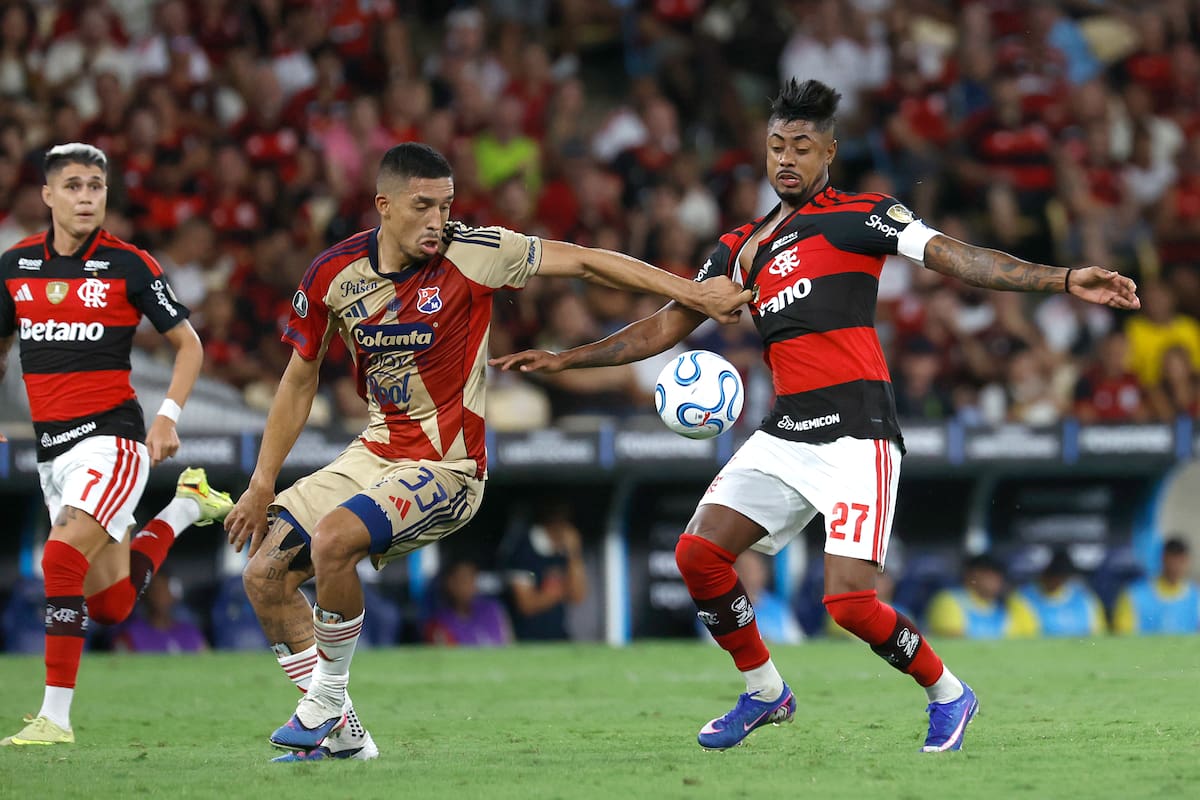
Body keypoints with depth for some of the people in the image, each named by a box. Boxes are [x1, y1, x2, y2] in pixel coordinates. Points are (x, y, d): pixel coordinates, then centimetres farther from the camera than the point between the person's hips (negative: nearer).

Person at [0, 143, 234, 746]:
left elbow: (187, 343, 4)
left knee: (63, 559, -24)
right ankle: (186, 506, 36)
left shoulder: (128, 265, -5)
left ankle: (55, 716, -18)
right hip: (51, 444, 5)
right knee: (110, 605, 8)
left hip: (111, 436, -5)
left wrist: (168, 418, -8)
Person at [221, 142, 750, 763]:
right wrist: (262, 484, 7)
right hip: (375, 452, 6)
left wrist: (692, 293, -15)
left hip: (446, 471, -6)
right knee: (265, 572, -2)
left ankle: (326, 699, -7)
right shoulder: (333, 273, -3)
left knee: (332, 540, -29)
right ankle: (340, 734, 9)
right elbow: (300, 380, 9)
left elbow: (585, 262, -10)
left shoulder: (473, 255, -14)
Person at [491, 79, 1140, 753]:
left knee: (849, 600, -16)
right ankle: (765, 692, 17)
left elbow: (955, 257, -11)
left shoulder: (859, 215, 0)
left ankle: (948, 694, 11)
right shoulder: (742, 247, 18)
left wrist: (1063, 280, -24)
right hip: (786, 434, 6)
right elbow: (668, 324, 23)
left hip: (858, 432, -6)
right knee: (699, 552, -4)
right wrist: (564, 360, 19)